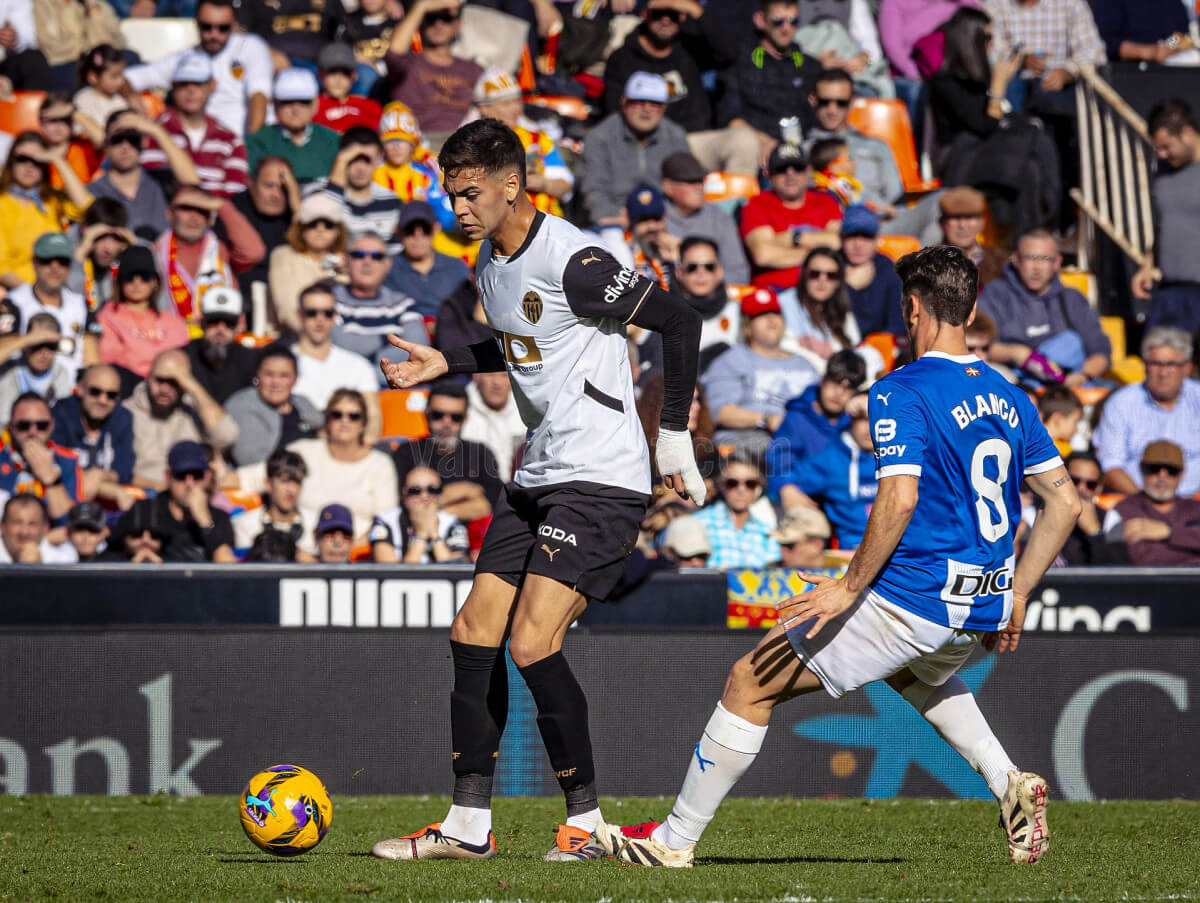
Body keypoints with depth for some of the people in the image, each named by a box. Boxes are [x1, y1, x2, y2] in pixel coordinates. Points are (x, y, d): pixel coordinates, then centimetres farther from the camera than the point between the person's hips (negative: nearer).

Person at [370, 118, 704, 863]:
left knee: (533, 644, -17)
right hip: (540, 475, 10)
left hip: (602, 480, -10)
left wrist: (675, 436, -13)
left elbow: (681, 323, -16)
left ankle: (587, 821, -5)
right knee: (474, 634, 6)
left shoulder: (570, 260, -18)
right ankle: (469, 825, 12)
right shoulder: (491, 262, 11)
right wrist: (446, 364, 17)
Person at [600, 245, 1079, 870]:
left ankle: (676, 839, 7)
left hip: (913, 596, -8)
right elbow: (1065, 501, 12)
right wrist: (1015, 594, 18)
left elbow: (900, 497, -24)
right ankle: (1009, 784, 20)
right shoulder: (1007, 398, 10)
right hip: (983, 608, 8)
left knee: (750, 683, 3)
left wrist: (849, 588, -17)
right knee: (914, 671, 41)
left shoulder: (902, 392, -12)